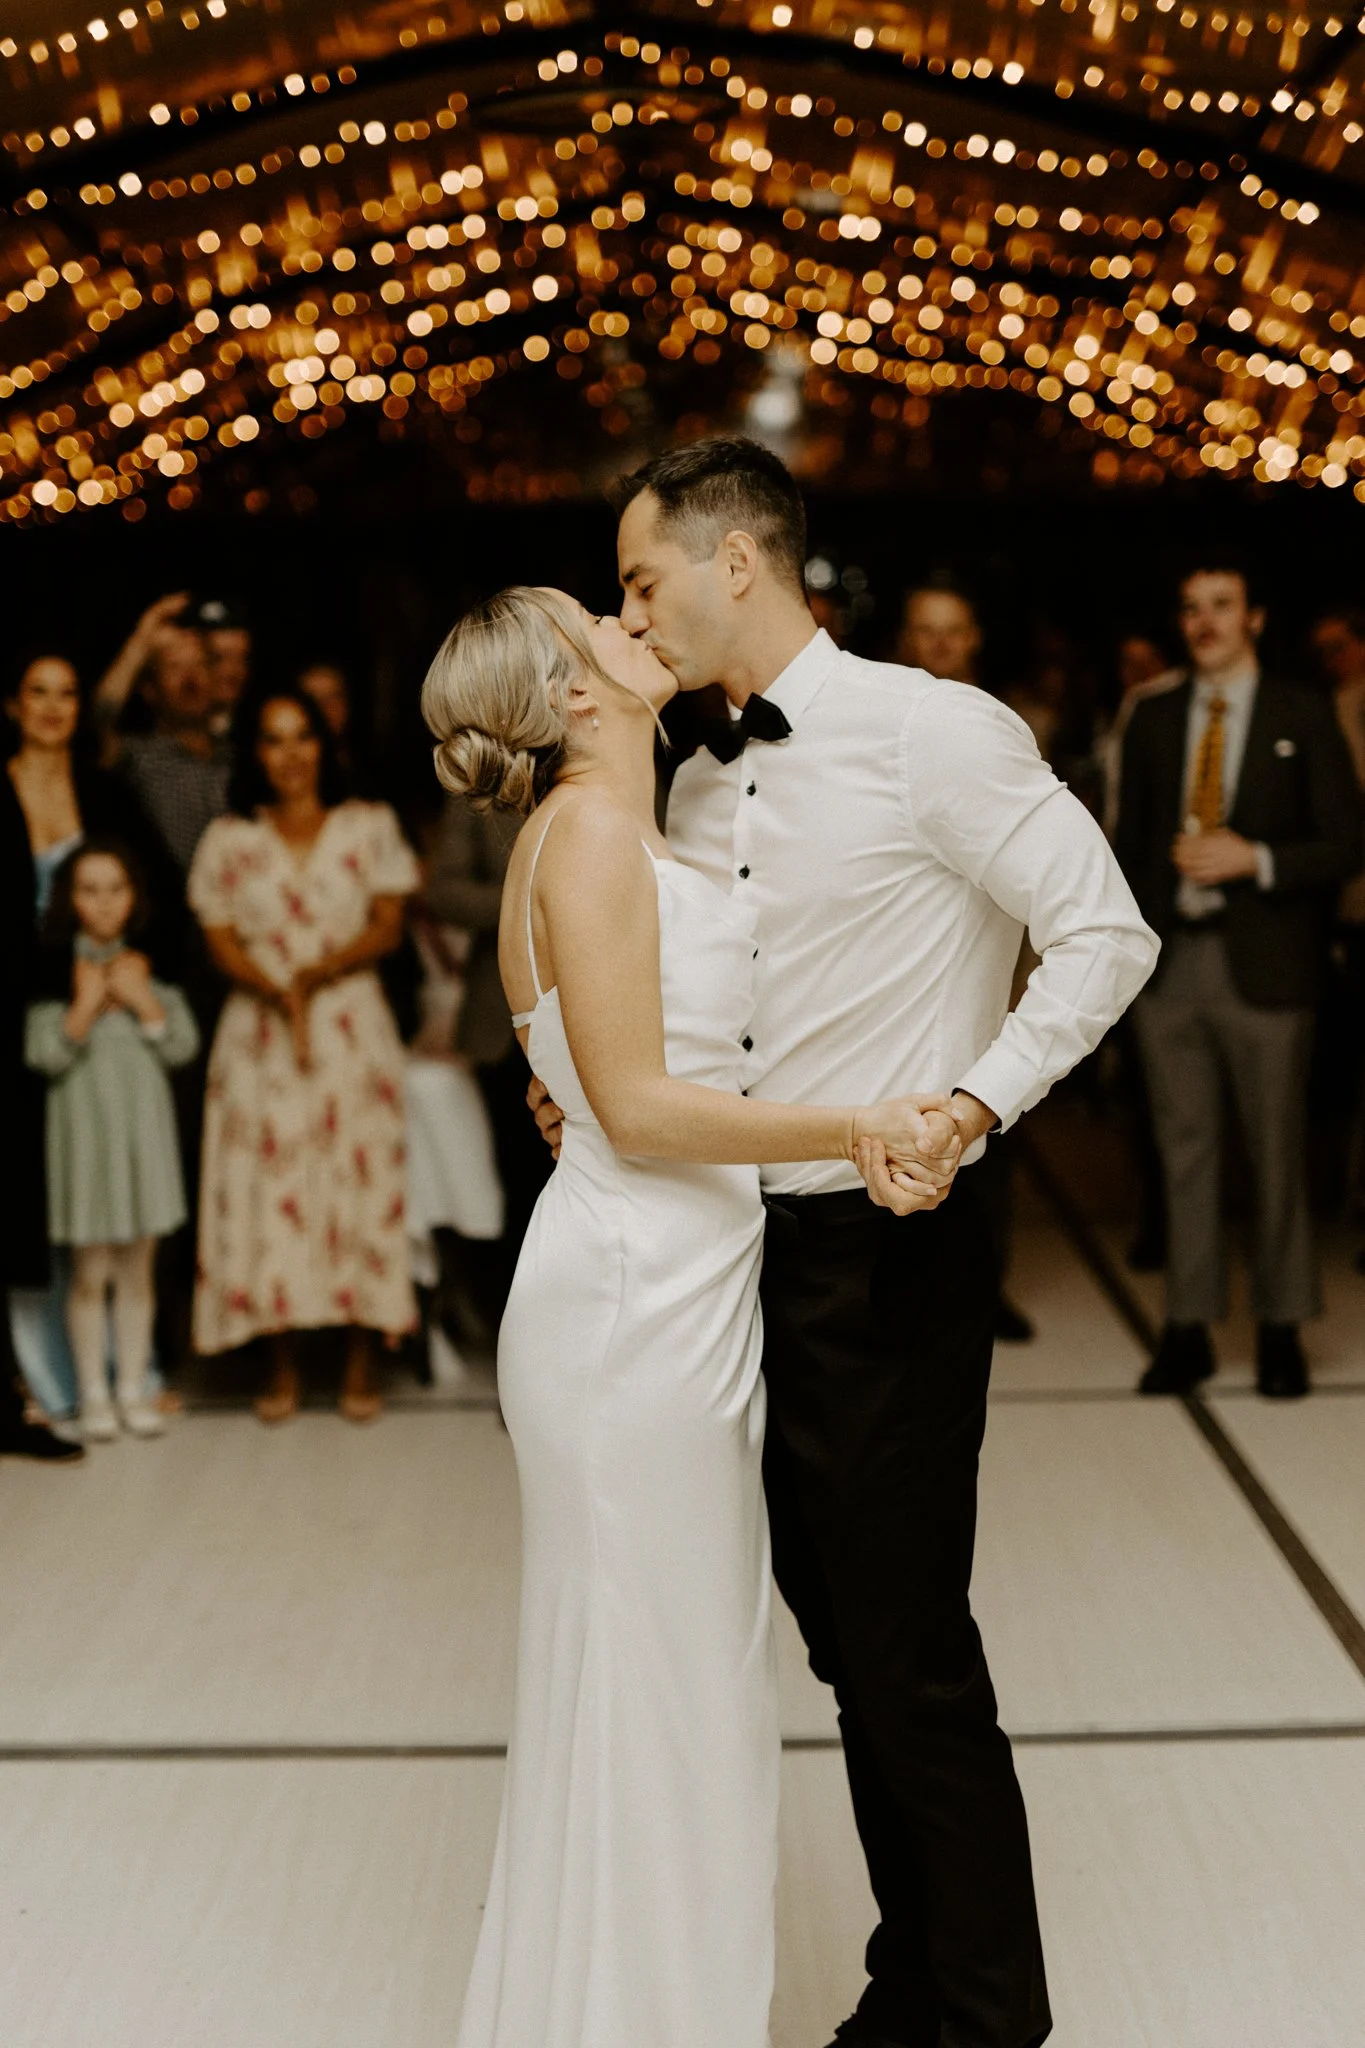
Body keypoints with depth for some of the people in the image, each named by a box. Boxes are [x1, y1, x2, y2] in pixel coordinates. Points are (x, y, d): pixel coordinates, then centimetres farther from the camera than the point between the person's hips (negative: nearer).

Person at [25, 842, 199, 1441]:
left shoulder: (149, 966, 5)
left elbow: (183, 1045, -1)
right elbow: (42, 1053, -12)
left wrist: (141, 999, -11)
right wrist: (87, 1003, -19)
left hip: (143, 1122, 3)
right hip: (84, 1126, -3)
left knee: (137, 1269, 8)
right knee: (89, 1273, 2)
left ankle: (133, 1389, 17)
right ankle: (93, 1393, 13)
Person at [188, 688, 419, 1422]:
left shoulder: (370, 826, 6)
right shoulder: (227, 841, 8)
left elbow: (387, 928, 0)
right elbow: (222, 944, 2)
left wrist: (320, 973, -15)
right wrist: (279, 993, -15)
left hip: (353, 1029, -1)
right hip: (260, 1032, 1)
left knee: (358, 1184, -2)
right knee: (267, 1189, -1)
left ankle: (360, 1365, 7)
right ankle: (281, 1367, 9)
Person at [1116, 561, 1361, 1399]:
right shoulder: (1154, 720, 11)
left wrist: (1253, 859, -16)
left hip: (1265, 965, -3)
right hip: (1171, 960, 3)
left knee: (1277, 1153, 4)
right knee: (1185, 1150, 7)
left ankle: (1281, 1329, 16)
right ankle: (1190, 1327, 14)